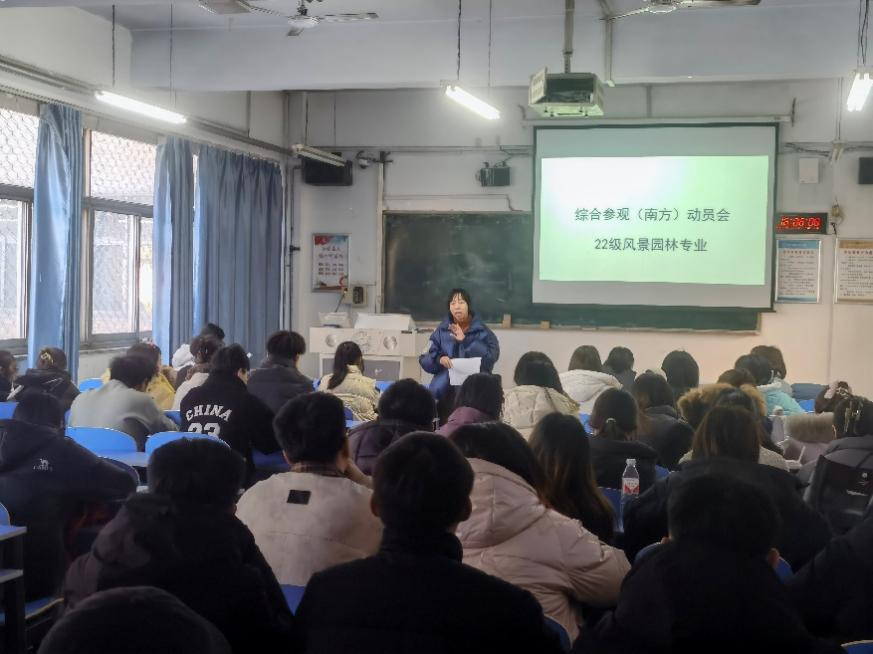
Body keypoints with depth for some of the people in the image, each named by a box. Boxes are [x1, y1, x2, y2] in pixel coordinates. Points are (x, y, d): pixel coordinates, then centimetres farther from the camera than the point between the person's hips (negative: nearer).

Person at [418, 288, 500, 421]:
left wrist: (466, 341, -16)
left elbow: (492, 356, -10)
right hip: (445, 392, 2)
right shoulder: (441, 330, 10)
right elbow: (425, 360, 7)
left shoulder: (482, 331, 4)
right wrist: (439, 359, -15)